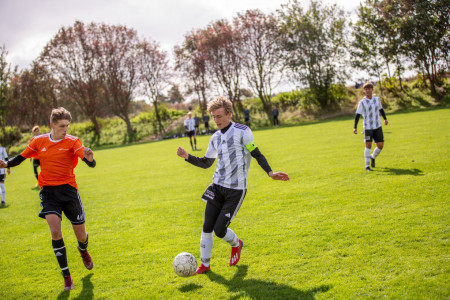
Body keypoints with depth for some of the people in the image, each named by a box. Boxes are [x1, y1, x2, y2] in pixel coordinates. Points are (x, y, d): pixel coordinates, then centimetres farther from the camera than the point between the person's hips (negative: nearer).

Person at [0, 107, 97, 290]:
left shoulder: (72, 141, -7)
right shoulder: (39, 141, 1)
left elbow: (91, 164, -18)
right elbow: (21, 157, 14)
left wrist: (89, 158, -42)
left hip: (68, 189, 0)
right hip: (48, 191, 1)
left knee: (81, 235, 6)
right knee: (55, 231, -18)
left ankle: (83, 252, 46)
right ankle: (66, 276, -6)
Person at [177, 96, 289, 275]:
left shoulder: (242, 132, -7)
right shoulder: (215, 138, 13)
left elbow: (257, 155, -4)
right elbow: (206, 163, 21)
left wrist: (270, 173, -17)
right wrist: (187, 157, 7)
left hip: (236, 190, -6)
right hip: (217, 187, 6)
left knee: (219, 230, -7)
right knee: (207, 227, 0)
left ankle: (236, 244, 26)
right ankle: (205, 264, 16)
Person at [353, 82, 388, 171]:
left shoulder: (377, 99, 7)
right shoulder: (362, 102, -6)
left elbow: (381, 109, 23)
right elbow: (358, 115, -8)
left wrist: (385, 119, 17)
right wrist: (355, 127, -15)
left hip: (377, 126, 4)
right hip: (368, 127, -4)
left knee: (380, 145, 2)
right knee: (368, 145, -8)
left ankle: (373, 157, 31)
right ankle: (367, 166, -2)